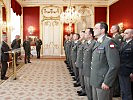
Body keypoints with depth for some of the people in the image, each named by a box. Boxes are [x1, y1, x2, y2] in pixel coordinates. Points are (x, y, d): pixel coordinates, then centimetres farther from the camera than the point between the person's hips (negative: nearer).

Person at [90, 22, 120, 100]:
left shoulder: (109, 42, -16)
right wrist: (93, 79, 14)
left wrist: (107, 82, -20)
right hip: (95, 81, 8)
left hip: (102, 83, -8)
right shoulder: (97, 42, 11)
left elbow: (115, 65, -22)